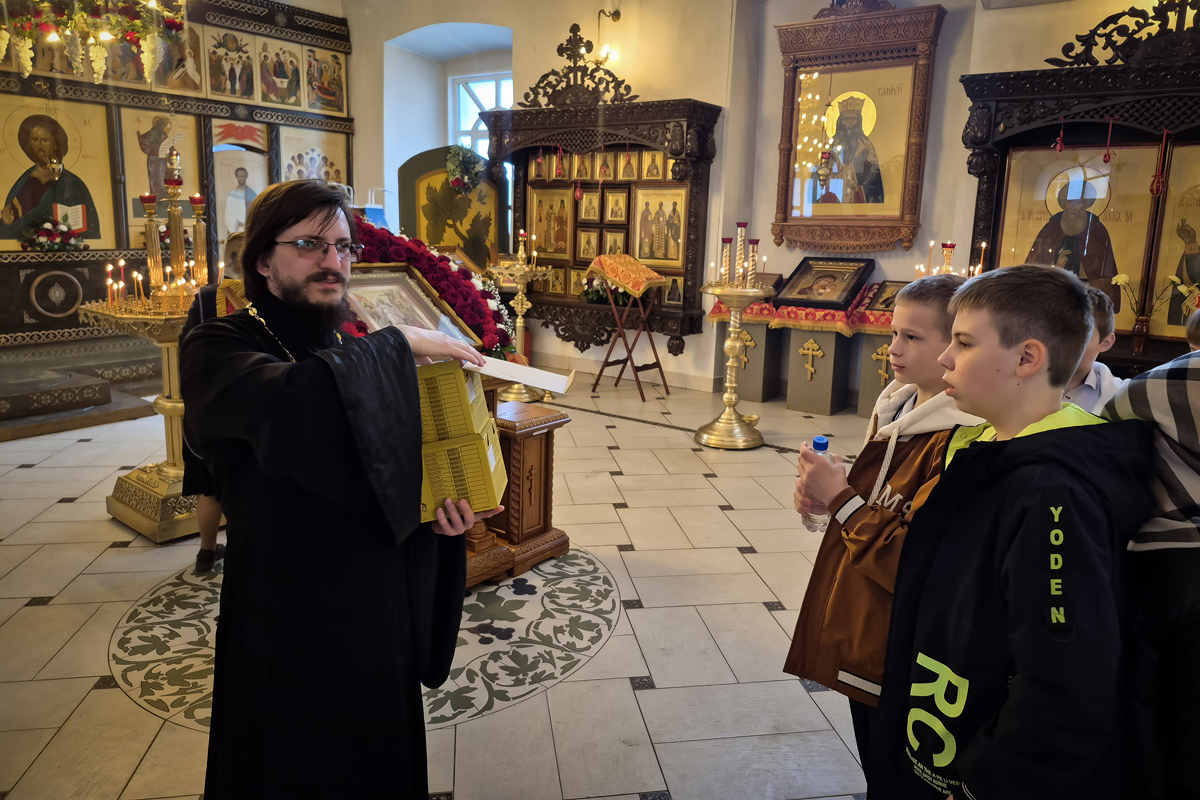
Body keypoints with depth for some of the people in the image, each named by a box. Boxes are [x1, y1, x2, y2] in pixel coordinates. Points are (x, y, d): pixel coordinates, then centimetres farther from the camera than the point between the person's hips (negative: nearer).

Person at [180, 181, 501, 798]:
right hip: (285, 627, -5)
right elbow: (295, 401, -37)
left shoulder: (355, 355, 6)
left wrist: (445, 507, -9)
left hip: (379, 615, 6)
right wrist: (400, 345, -23)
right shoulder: (217, 351, -13)